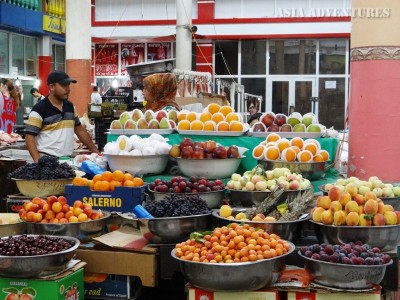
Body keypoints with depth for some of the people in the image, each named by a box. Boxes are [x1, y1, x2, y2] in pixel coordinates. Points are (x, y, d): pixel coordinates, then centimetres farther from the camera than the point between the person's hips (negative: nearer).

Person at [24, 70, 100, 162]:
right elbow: (29, 137, -11)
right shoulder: (40, 109, -9)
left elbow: (79, 130, 18)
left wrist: (96, 151, 13)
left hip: (68, 159, 6)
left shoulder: (70, 106, 10)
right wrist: (38, 161, -24)